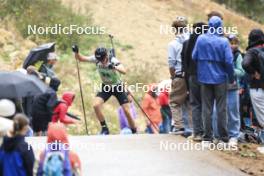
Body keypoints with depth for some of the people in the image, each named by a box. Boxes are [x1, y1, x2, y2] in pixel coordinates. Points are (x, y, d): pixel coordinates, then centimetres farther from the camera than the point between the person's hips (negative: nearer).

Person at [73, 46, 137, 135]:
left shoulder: (113, 61, -29)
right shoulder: (96, 59, -19)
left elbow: (124, 71, -46)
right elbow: (80, 58, -19)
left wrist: (114, 67, -65)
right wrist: (76, 52, -40)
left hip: (118, 87, -3)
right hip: (106, 87, 3)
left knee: (126, 111, -7)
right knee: (96, 105, -20)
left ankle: (134, 132, 13)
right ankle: (104, 128, -4)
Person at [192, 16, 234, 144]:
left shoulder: (201, 39, -4)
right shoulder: (223, 41, -11)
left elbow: (194, 57, 1)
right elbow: (228, 61, -12)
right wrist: (231, 77, 0)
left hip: (205, 77, 2)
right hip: (220, 78, -2)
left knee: (206, 108, 8)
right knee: (221, 108, 5)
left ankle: (207, 137, 8)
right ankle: (223, 138, 6)